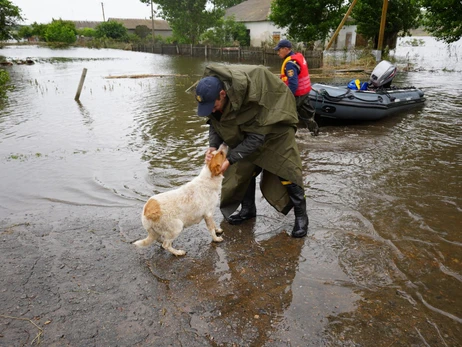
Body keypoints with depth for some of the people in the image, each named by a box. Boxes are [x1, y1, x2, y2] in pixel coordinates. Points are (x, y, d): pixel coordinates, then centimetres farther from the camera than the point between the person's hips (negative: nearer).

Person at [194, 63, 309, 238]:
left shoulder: (252, 96, -41)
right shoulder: (212, 91, -21)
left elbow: (257, 136, -34)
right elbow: (215, 121, -6)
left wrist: (230, 159, -34)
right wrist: (213, 145, -24)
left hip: (274, 122, -6)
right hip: (245, 127, 6)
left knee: (285, 168, -8)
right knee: (244, 166, 4)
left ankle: (301, 216, 6)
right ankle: (248, 209, 22)